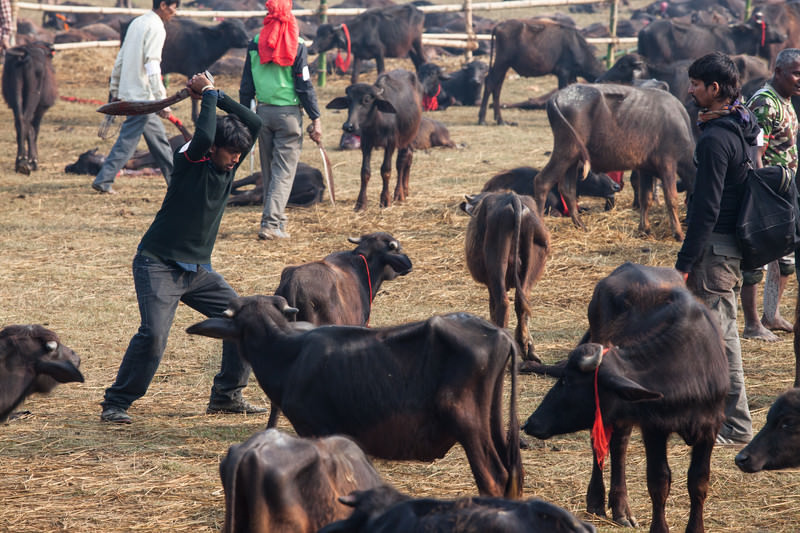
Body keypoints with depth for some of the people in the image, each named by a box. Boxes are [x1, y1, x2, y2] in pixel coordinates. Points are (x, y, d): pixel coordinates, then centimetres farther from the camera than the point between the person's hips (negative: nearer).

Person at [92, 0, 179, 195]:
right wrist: (162, 101, -22)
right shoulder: (155, 27, -14)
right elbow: (152, 66, -21)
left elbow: (121, 58, 17)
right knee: (128, 139, -5)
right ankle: (103, 180, -5)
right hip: (143, 94, -9)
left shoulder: (137, 22, 13)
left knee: (158, 138, 16)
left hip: (129, 90, 9)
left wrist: (114, 88, 23)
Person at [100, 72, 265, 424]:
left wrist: (217, 95, -8)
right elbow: (203, 137, -36)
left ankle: (226, 396, 14)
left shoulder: (229, 164, 4)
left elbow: (254, 124, -2)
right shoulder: (189, 160, -15)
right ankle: (115, 404, -11)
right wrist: (208, 96, -21)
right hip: (159, 265, -7)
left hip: (197, 269, 7)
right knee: (154, 333, -22)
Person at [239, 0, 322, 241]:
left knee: (268, 170, 16)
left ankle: (276, 220, 24)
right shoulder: (297, 46, -8)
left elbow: (246, 86, 7)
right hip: (289, 113, -4)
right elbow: (305, 86, -8)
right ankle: (271, 224, -13)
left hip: (263, 111, 4)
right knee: (284, 171, -2)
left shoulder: (255, 44, 2)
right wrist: (315, 119, -3)